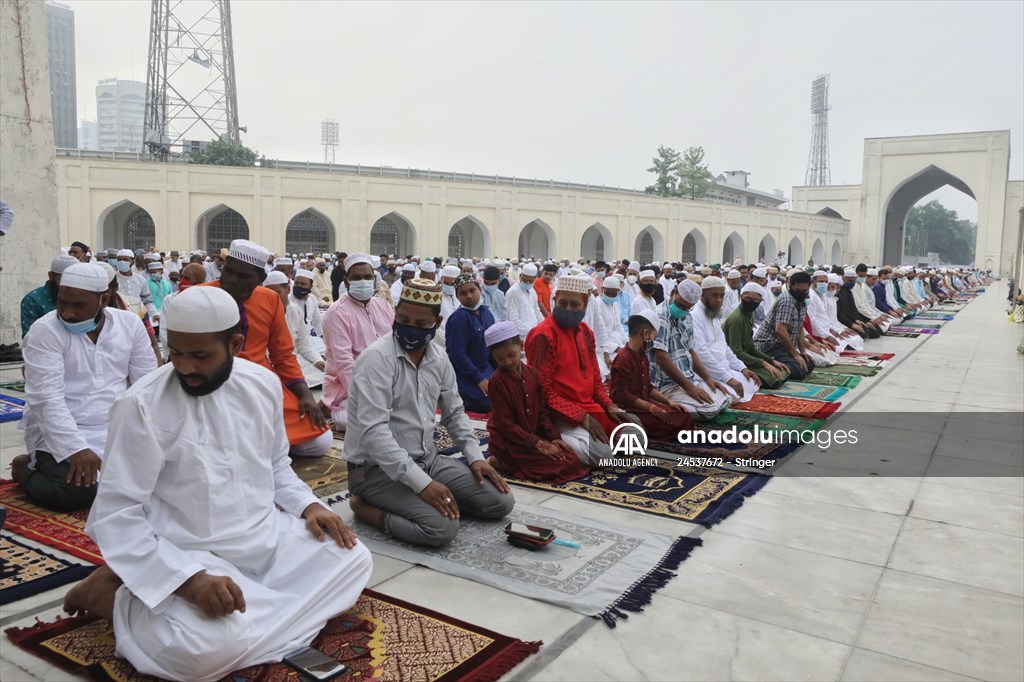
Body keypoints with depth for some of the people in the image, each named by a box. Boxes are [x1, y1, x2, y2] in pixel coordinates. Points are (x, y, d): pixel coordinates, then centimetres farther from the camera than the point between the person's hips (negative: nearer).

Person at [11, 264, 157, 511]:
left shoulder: (130, 323, 1)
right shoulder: (44, 330, -10)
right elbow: (47, 398, -19)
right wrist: (76, 449, -29)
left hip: (117, 429, 4)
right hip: (61, 434, -4)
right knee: (77, 491, -27)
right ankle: (27, 470, 6)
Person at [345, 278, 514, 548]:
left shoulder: (439, 358, 4)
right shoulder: (377, 357, -19)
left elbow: (454, 413, 17)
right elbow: (373, 431, -27)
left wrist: (475, 457, 2)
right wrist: (422, 483, -31)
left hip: (427, 459, 8)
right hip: (377, 467, -7)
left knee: (500, 501, -1)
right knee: (442, 527, -28)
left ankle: (414, 502, 8)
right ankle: (367, 507, -5)